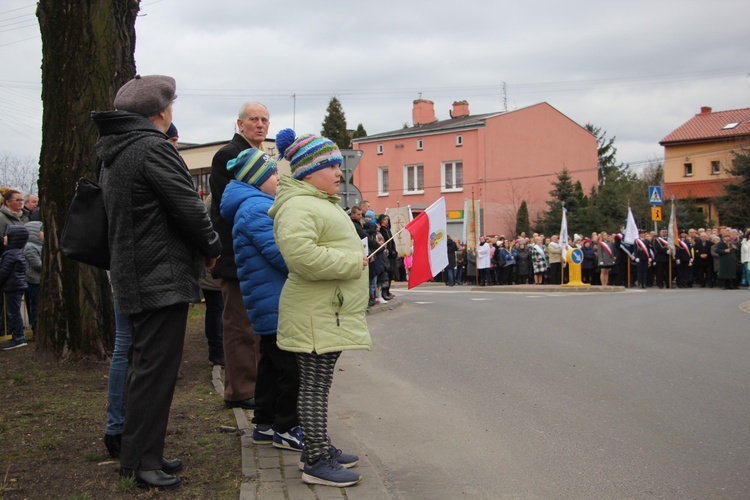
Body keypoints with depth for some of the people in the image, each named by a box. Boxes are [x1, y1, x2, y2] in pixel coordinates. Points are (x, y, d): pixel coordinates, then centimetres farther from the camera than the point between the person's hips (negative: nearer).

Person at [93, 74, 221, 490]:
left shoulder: (112, 152, 16)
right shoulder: (154, 148, -15)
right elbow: (188, 207, -17)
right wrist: (212, 247, 1)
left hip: (133, 276, 10)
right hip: (162, 276, -10)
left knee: (144, 365, 16)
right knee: (156, 368, -5)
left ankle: (142, 452, 24)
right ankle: (140, 461, 1)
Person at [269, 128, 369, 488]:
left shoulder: (321, 203, 21)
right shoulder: (298, 206, -16)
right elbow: (301, 256, -30)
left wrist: (355, 259, 24)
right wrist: (353, 262, -21)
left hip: (331, 312, 11)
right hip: (317, 315, -11)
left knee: (319, 384, 17)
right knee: (314, 387, -4)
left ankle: (319, 448, 26)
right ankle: (316, 463, 3)